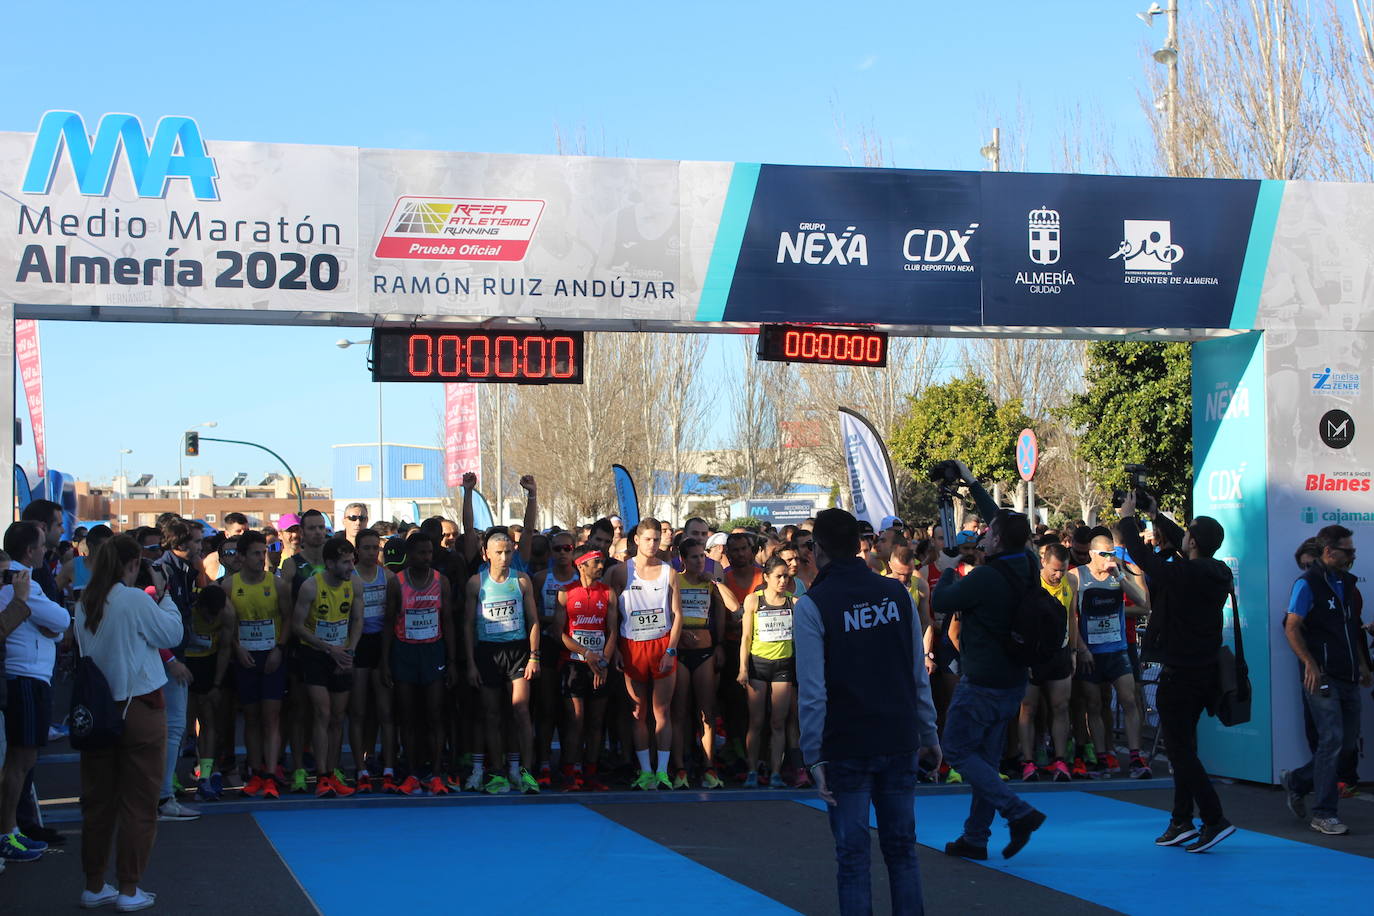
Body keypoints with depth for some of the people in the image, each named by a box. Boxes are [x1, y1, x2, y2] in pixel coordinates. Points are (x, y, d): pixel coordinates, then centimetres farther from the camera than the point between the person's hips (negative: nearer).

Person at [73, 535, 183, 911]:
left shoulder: (85, 604, 3)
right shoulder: (135, 600, -15)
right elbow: (173, 634, -6)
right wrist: (162, 596, 6)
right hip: (138, 708, -6)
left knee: (97, 801, 13)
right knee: (138, 803, 3)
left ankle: (94, 886, 19)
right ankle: (129, 890, 6)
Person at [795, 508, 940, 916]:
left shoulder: (813, 605, -8)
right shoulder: (896, 594, 5)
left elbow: (813, 691, -12)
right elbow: (919, 676, 8)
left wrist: (814, 756, -9)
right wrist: (929, 734, 15)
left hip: (846, 748, -4)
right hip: (899, 742, 4)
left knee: (853, 856, 2)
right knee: (901, 849, 12)